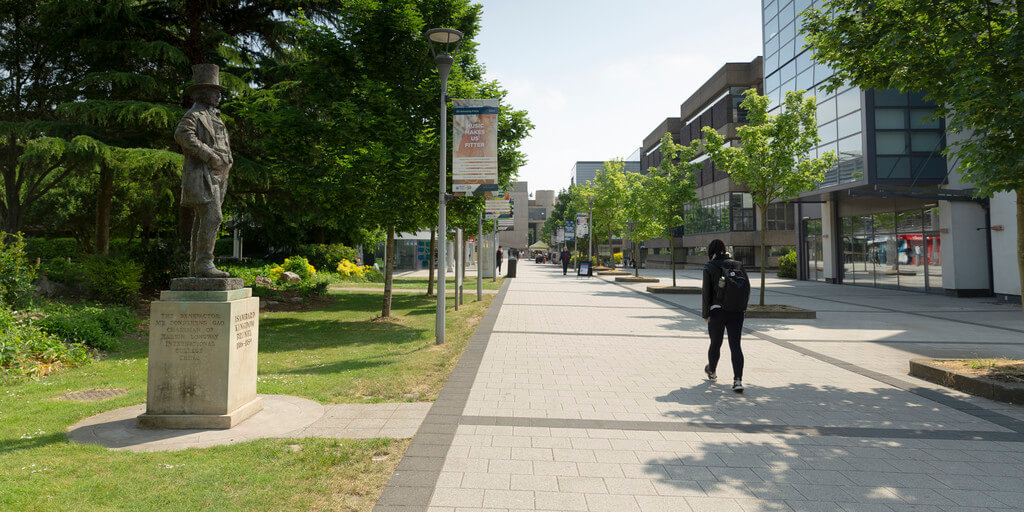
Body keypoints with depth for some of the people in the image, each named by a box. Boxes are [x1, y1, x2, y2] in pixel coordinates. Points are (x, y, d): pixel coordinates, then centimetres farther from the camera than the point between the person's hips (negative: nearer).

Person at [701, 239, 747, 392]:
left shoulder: (709, 267, -6)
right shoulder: (737, 265, 5)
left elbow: (706, 292, -9)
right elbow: (747, 289, 7)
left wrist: (705, 313, -4)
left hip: (717, 311, -2)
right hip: (736, 312, 2)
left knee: (715, 344, 14)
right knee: (736, 345, 0)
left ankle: (711, 371, 37)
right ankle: (738, 380, -11)